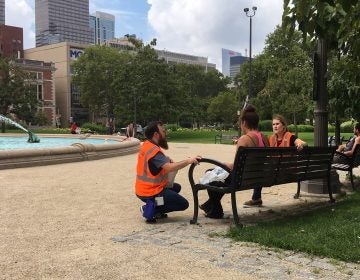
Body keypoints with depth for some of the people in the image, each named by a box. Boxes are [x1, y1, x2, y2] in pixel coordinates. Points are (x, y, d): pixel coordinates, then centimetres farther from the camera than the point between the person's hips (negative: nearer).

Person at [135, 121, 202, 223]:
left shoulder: (147, 145, 7)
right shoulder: (153, 150, -24)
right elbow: (169, 167, -36)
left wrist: (166, 159, -4)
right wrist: (188, 161, -31)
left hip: (145, 188, 10)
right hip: (150, 193, -10)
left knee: (176, 187, 27)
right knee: (183, 204, -2)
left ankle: (152, 207, 11)